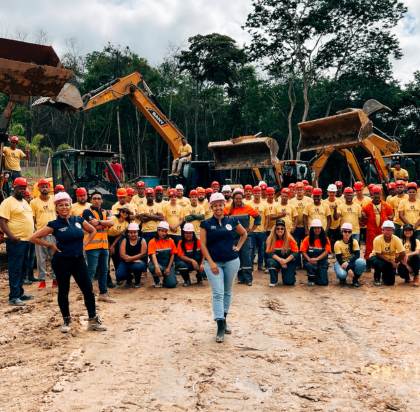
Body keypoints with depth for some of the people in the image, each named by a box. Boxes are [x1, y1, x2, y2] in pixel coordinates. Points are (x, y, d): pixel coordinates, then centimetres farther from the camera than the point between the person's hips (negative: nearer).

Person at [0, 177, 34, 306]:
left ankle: (20, 293, 22)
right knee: (15, 269, -5)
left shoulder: (25, 202, 16)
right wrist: (11, 237, -24)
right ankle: (13, 297, -2)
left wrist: (32, 234, 14)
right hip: (16, 241, -8)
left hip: (27, 240, 8)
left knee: (23, 268, 14)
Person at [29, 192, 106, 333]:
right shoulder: (54, 224, -8)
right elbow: (34, 238, -8)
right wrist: (50, 245, -6)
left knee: (88, 289, 2)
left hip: (79, 259, 3)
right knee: (63, 291, 8)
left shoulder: (78, 220, 2)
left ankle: (93, 320, 13)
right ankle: (66, 321, 24)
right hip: (62, 262, -3)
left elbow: (92, 231, 18)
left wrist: (84, 243, 7)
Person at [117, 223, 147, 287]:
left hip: (138, 262, -2)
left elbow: (142, 254, -10)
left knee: (138, 266, -39)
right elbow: (122, 255, -8)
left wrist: (129, 258, -17)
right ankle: (129, 278, 18)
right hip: (126, 263, 2)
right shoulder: (125, 241, 1)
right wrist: (135, 259, -20)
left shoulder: (142, 241, -2)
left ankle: (137, 281, -2)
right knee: (119, 276, -23)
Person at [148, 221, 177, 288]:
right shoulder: (152, 242, -7)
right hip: (157, 264, -2)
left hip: (168, 265, 2)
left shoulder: (170, 241, 2)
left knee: (172, 284, -18)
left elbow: (172, 255, 3)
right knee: (153, 268, -39)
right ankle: (157, 280, -3)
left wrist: (168, 268, -8)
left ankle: (165, 278, 21)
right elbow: (153, 255, -19)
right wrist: (157, 267, -37)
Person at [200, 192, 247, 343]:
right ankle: (220, 326, -7)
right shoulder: (206, 224, -3)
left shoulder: (232, 221, 2)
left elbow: (244, 234, 19)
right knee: (217, 293, -8)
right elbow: (203, 244, -6)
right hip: (213, 262, -2)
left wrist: (238, 247, 6)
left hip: (232, 261, 3)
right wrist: (211, 262, -12)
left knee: (227, 291, 13)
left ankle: (224, 319, 30)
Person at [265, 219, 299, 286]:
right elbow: (269, 252, -13)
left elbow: (295, 252, -13)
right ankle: (273, 281, -9)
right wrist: (279, 259, -27)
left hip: (289, 262, -1)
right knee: (270, 261, -34)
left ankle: (291, 273, 24)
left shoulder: (289, 239, -11)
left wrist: (286, 260, -26)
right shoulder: (271, 239, -9)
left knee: (289, 282, -16)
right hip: (277, 261, 1)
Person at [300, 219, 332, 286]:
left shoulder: (325, 239, 1)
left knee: (323, 282, -14)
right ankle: (311, 279, -3)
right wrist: (309, 259, -21)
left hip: (321, 261, 1)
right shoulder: (307, 239, 1)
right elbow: (303, 251, -3)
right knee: (309, 265, -38)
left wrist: (317, 259, -22)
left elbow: (326, 251, -8)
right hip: (310, 261, 0)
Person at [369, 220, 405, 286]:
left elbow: (402, 254, -19)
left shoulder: (396, 239, -20)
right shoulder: (377, 239, -25)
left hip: (391, 260, 2)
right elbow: (378, 255, -23)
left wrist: (395, 262, -15)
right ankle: (376, 278, -7)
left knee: (389, 282, -12)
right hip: (378, 258, -2)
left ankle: (384, 276, 27)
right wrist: (391, 261, -26)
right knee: (379, 263, -39)